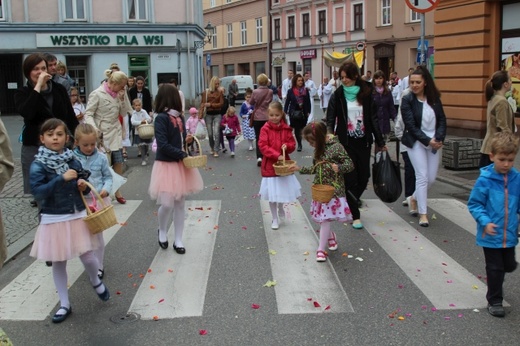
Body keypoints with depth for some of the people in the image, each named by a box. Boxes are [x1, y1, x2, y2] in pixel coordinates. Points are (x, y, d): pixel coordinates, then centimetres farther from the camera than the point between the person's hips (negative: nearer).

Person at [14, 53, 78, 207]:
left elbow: (71, 116, 9)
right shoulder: (23, 93, -2)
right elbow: (26, 113, -23)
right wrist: (38, 87, -20)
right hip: (35, 147, -2)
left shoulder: (59, 89, 4)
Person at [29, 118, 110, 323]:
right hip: (53, 220, -2)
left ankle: (96, 281, 35)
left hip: (78, 216, 2)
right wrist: (61, 179, -27)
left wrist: (83, 186, -10)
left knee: (88, 258, 1)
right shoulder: (38, 165, -11)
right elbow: (37, 192, -23)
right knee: (58, 263, 10)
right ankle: (64, 304, 26)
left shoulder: (73, 161, 1)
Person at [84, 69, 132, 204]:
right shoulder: (97, 94, -11)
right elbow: (88, 114, -10)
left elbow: (124, 112, 7)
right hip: (102, 134, -6)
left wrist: (123, 98, -6)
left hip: (115, 133, 6)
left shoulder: (118, 94, 7)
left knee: (119, 161, 5)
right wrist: (94, 129, -25)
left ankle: (116, 189, 21)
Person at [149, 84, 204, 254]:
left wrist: (187, 140, -4)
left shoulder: (179, 117, 6)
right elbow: (163, 145, -20)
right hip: (166, 165, -7)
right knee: (167, 204, -8)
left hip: (180, 165, 7)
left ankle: (178, 240, 20)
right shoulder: (161, 118, -15)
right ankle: (162, 232, 23)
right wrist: (182, 154, -16)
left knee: (180, 203, 9)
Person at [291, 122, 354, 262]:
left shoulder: (336, 147, -14)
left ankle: (321, 249, 1)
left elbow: (350, 164, -15)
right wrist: (300, 169, 16)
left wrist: (338, 168, -33)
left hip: (333, 189, -7)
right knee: (321, 218, 11)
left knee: (325, 218, -7)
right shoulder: (319, 149, 8)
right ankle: (330, 236, 38)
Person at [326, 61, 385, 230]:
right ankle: (355, 215, 9)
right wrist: (329, 132, -24)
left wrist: (380, 142, 3)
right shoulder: (337, 95, -2)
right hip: (345, 142, -2)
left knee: (364, 176, 5)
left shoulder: (366, 93, 1)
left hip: (363, 141, 2)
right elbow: (330, 118, -5)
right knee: (351, 178, -1)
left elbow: (373, 119, 3)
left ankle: (352, 201, 35)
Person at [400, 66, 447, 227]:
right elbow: (411, 126, -12)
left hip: (434, 143, 4)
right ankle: (423, 214, 1)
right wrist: (427, 140, -18)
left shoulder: (434, 99, 4)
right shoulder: (407, 100, -7)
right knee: (422, 176, -9)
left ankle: (413, 198, 35)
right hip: (416, 142, -4)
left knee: (431, 178, 7)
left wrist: (438, 139, -12)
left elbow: (442, 120, 3)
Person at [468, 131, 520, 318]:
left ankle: (496, 285, 51)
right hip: (491, 235, -4)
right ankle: (494, 301, 26)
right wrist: (485, 222, -21)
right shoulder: (485, 180, -16)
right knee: (495, 268, 7)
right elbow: (474, 204, -10)